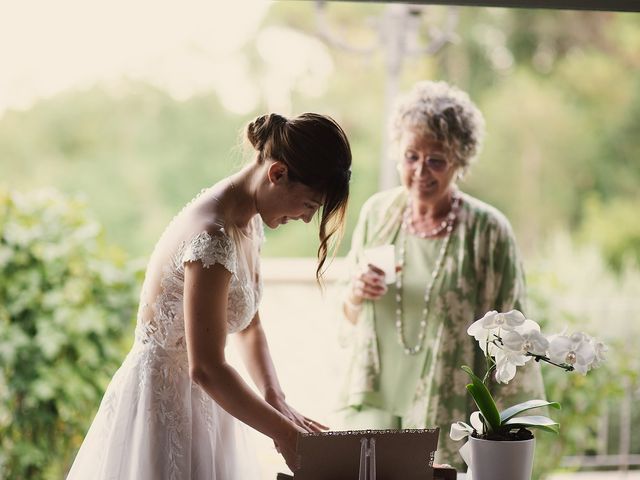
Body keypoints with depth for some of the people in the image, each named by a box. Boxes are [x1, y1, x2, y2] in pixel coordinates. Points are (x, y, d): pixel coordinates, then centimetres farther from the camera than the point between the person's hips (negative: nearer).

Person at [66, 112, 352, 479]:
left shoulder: (249, 221, 3)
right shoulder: (214, 237, -26)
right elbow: (206, 368, -28)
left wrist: (276, 400, -2)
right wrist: (285, 434, -20)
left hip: (194, 399, 9)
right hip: (164, 403, -9)